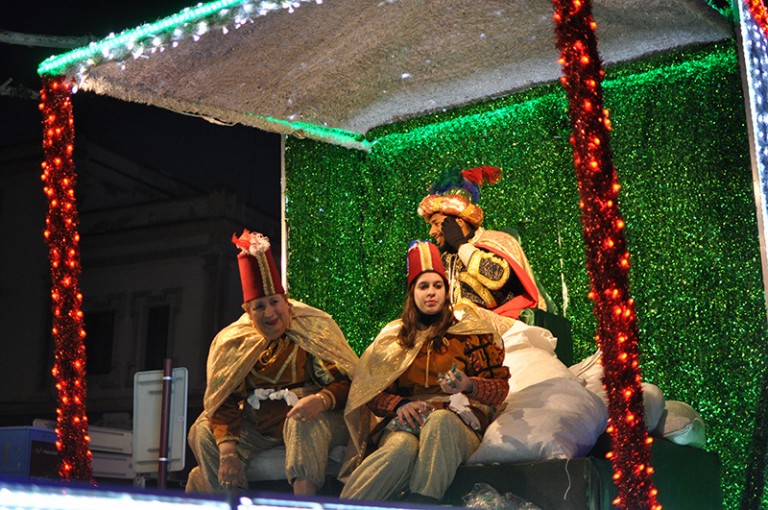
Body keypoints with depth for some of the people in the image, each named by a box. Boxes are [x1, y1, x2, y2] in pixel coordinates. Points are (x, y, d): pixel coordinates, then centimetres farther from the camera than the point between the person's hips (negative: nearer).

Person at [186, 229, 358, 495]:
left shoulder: (314, 329, -7)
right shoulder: (232, 342, 1)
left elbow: (347, 382, -12)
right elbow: (224, 402, -6)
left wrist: (321, 400, -35)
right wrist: (227, 450, -22)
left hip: (321, 421, -4)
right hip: (257, 428, 4)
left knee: (303, 424, -37)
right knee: (202, 433, -15)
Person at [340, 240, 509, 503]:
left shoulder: (470, 331, 12)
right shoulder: (393, 336, 18)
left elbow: (500, 386, 6)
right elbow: (370, 393, 12)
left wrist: (468, 386, -16)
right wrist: (400, 405, -11)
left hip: (457, 425, 0)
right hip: (404, 423, 1)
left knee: (440, 418, -40)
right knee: (401, 448, -39)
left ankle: (421, 501, -44)